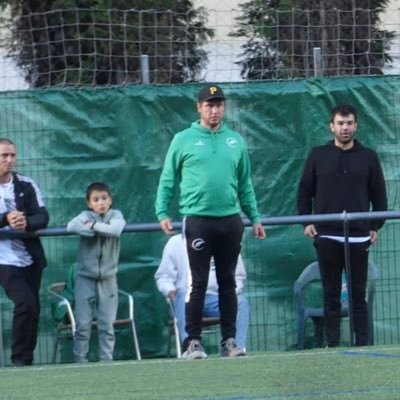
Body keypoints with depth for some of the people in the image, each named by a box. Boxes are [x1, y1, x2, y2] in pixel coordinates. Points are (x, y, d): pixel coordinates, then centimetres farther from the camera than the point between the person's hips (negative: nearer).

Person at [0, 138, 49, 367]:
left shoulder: (27, 185, 5)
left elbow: (43, 216, -3)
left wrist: (26, 223, -25)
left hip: (31, 257, 5)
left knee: (33, 308, 8)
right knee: (26, 303, -19)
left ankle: (27, 360, 20)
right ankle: (20, 359, -7)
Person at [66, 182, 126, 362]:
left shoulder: (116, 215, 1)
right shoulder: (86, 215, -3)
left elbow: (116, 229, -21)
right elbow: (71, 226, -25)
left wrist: (93, 225, -16)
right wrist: (101, 230, -23)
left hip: (108, 279, 1)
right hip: (85, 278, -1)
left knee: (107, 325, 4)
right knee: (82, 324, -1)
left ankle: (106, 359, 10)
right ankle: (80, 360, 4)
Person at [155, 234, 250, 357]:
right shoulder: (176, 243, 12)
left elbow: (238, 276, 18)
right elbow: (163, 276, 10)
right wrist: (170, 291, -13)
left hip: (217, 299, 2)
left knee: (241, 301, -27)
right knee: (184, 297, -37)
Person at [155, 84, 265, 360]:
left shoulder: (236, 141, 12)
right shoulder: (184, 140, 3)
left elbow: (245, 184, 17)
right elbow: (167, 180, 4)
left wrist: (255, 217, 12)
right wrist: (163, 214, -5)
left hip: (230, 220, 3)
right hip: (198, 220, -3)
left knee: (228, 283, 7)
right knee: (199, 283, -4)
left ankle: (230, 339, 11)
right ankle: (193, 341, 1)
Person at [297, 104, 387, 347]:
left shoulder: (368, 157, 7)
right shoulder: (318, 156, 7)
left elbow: (379, 196, 10)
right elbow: (304, 192, 11)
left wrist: (376, 226, 4)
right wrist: (306, 221, 2)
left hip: (359, 236, 0)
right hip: (326, 236, 0)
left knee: (359, 294, 1)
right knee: (331, 294, 2)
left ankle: (363, 344, 2)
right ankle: (332, 344, 3)